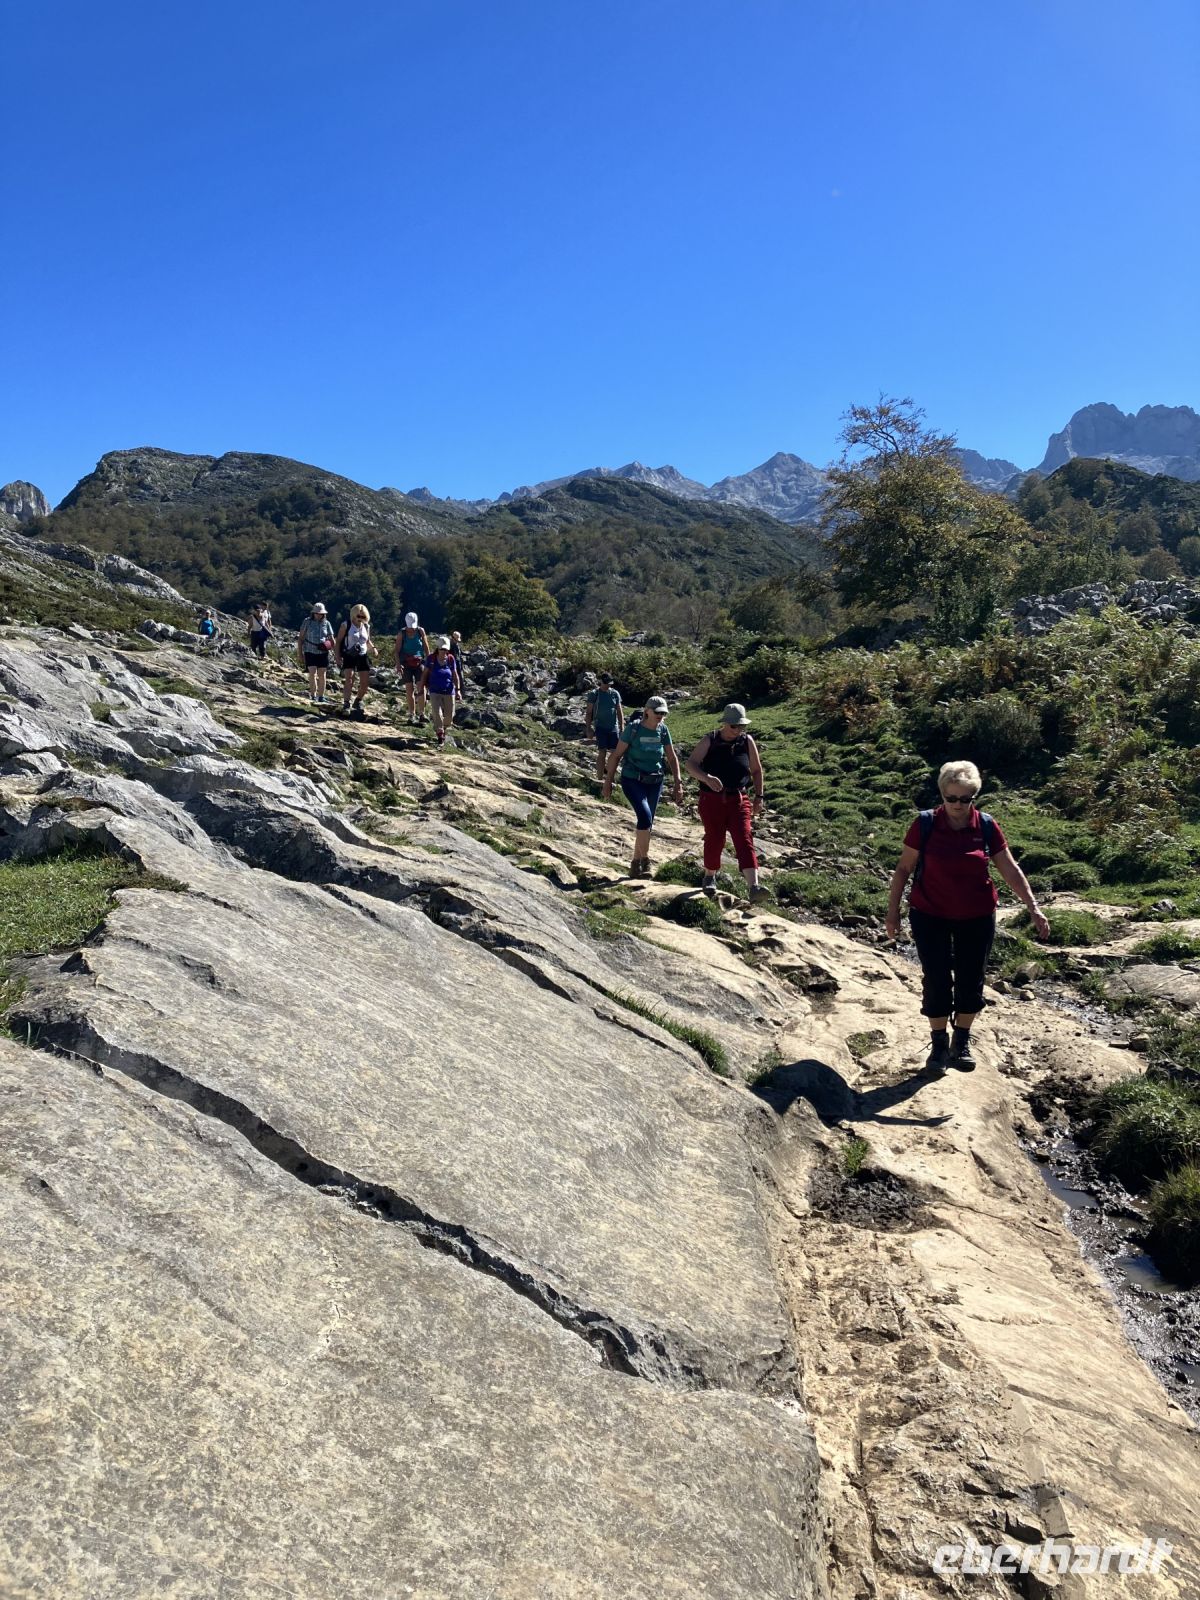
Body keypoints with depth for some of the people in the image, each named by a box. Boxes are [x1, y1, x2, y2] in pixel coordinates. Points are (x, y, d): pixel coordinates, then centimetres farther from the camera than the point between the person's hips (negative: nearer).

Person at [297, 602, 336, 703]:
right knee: (312, 674, -13)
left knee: (322, 675, 5)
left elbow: (331, 639, 8)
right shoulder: (307, 621, -1)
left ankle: (321, 697, 15)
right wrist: (300, 654, -2)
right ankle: (313, 696, -7)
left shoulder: (326, 623, 5)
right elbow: (300, 638, 2)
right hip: (310, 652, -2)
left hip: (323, 652, 2)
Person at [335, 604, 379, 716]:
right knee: (349, 680, -19)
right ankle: (346, 705, -18)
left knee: (365, 682, 3)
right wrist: (338, 657, -9)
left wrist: (373, 648, 1)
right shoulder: (346, 625, -4)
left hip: (363, 656, 5)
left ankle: (358, 701, 26)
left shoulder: (366, 627, 9)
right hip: (349, 656, -4)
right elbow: (338, 641, -1)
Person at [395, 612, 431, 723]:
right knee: (409, 690, -1)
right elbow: (397, 650, -4)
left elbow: (426, 647, 7)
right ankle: (412, 715, 7)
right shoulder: (401, 634, -3)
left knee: (421, 688, -10)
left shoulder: (421, 631, 1)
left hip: (419, 662, 1)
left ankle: (421, 713, -5)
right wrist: (398, 664, -16)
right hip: (406, 664, -1)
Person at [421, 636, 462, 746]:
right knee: (437, 714, -14)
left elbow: (455, 676, 3)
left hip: (449, 692, 2)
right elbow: (424, 675, 1)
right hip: (435, 692, -2)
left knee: (449, 715, 8)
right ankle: (440, 736, -4)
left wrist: (458, 689, -6)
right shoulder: (431, 659, -4)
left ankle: (445, 731, 35)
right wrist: (422, 690, 0)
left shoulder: (451, 659, -2)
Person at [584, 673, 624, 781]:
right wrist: (588, 729, -5)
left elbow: (619, 712, 11)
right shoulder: (594, 694, -1)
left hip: (614, 727, 4)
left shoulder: (615, 694, 8)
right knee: (602, 753, -6)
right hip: (600, 727, -4)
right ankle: (600, 778, 0)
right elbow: (588, 712, 0)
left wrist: (622, 728, 6)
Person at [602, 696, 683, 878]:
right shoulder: (633, 728, -13)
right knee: (645, 817, -23)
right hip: (632, 780, -5)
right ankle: (645, 860, -9)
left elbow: (672, 758, 7)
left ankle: (636, 864, 23)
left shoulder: (663, 730, -2)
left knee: (647, 823, 9)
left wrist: (678, 783, 2)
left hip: (655, 782, 5)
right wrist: (608, 782, -7)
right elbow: (616, 755, -7)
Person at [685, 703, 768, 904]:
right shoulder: (710, 740, -3)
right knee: (714, 840, 7)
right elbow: (691, 763, -12)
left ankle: (753, 888, -23)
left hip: (738, 799, 1)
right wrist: (706, 777, -30)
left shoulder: (747, 741, 3)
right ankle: (709, 878, 33)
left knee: (744, 840, -12)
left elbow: (756, 770, 12)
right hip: (712, 799, -1)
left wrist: (758, 797, 8)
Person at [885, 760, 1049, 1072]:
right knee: (936, 980, 4)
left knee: (971, 981, 10)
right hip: (931, 917, -2)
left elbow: (1010, 871, -2)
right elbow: (904, 868, -4)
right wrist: (893, 911, -3)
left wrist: (1033, 908, -7)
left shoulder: (986, 826, -6)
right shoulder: (925, 824, -11)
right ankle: (939, 1043, 22)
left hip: (977, 918, 2)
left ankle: (962, 1042, 30)